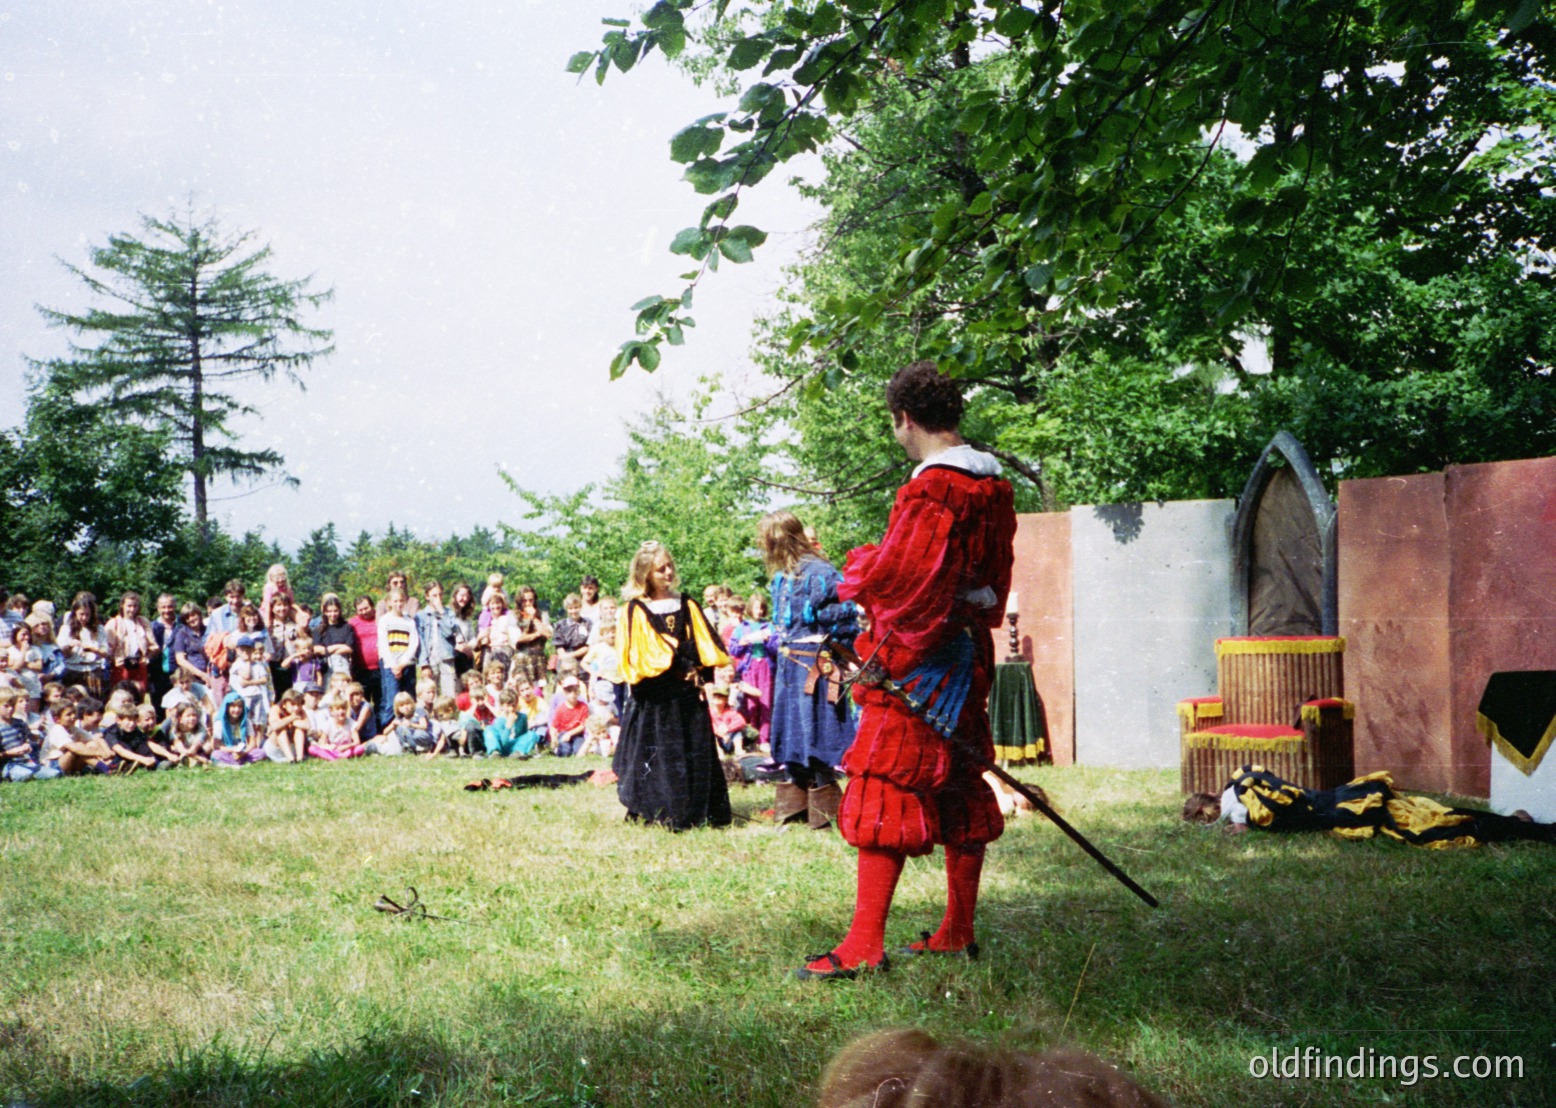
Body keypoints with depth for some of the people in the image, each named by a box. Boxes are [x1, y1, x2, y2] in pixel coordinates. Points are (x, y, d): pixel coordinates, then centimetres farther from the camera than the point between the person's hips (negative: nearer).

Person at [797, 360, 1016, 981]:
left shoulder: (931, 491, -18)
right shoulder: (994, 487, 10)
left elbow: (892, 576, -20)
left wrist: (856, 568, 1)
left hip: (914, 662, -9)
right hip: (968, 655, 9)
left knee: (883, 791, -6)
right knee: (959, 791, 13)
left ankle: (864, 946, -7)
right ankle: (958, 933, 21)